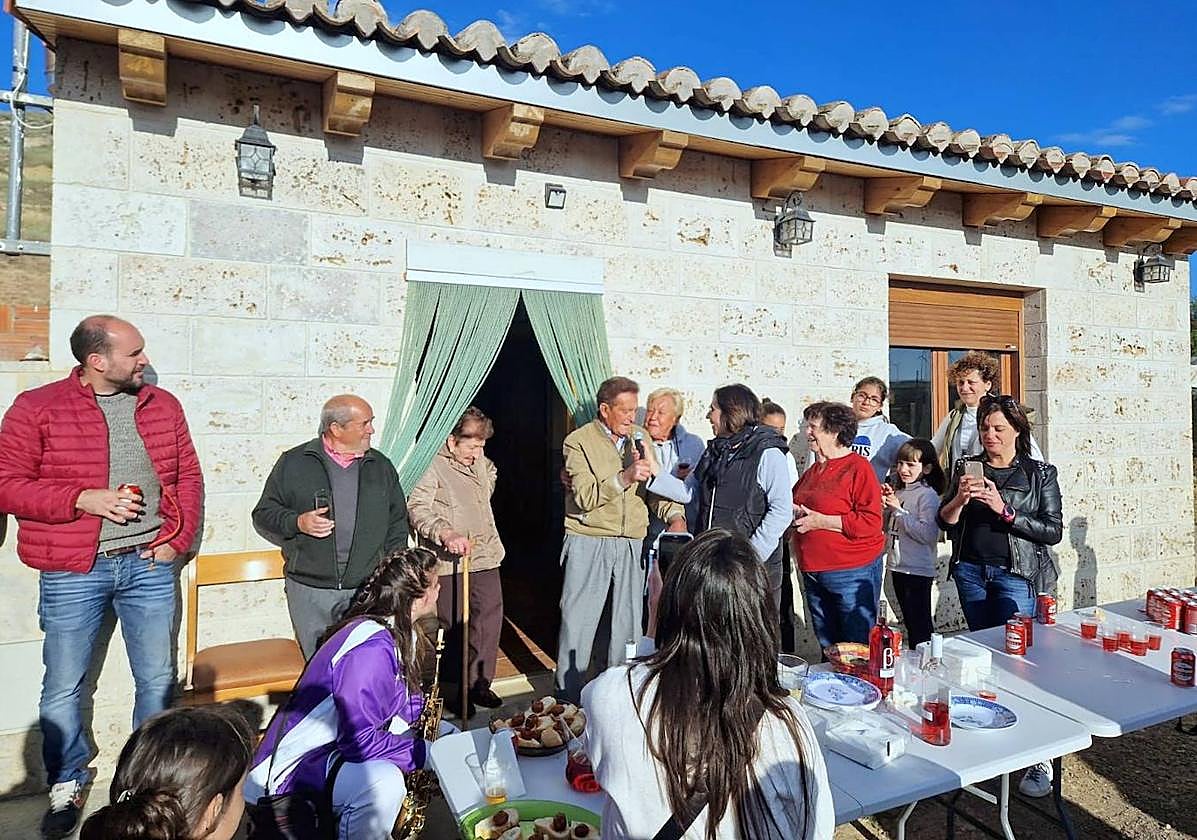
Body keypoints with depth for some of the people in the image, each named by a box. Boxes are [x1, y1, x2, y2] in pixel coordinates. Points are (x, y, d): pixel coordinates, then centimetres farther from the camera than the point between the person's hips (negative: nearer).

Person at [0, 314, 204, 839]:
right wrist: (84, 500, -19)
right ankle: (67, 785, 33)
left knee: (157, 679, 11)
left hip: (149, 565, 3)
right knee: (62, 688, 10)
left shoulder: (162, 405, 5)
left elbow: (188, 475, 9)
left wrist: (178, 537, -1)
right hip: (73, 573, -2)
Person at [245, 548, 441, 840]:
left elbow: (401, 704, 14)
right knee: (384, 784, -37)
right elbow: (359, 742, -29)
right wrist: (424, 753, -21)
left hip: (342, 744, 10)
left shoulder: (398, 634, 3)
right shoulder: (372, 648, -29)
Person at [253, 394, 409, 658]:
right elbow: (263, 515, 8)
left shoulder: (381, 466, 10)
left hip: (367, 591, 1)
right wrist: (297, 523, -12)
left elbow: (397, 524, 14)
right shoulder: (293, 463, 3)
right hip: (309, 590, -1)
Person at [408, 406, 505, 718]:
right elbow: (417, 507, -21)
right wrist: (444, 533, -36)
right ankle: (455, 689, 19)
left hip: (485, 556, 7)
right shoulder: (434, 467, -13)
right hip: (448, 561, -7)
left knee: (489, 615, 5)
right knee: (454, 625, 3)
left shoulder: (482, 463, 12)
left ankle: (478, 682, 21)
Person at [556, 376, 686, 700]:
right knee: (578, 621, 1)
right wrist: (624, 478, -25)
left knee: (628, 622, 11)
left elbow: (655, 487, 11)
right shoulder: (578, 442, -5)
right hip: (588, 543, -4)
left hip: (632, 544, 5)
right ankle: (570, 697, 17)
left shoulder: (639, 438, 11)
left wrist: (674, 516, -6)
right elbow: (585, 497, -15)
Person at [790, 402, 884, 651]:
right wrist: (796, 513, 5)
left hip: (852, 573, -8)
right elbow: (797, 503, 29)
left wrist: (821, 521, -20)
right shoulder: (813, 471, 13)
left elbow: (871, 522, -20)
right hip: (813, 572, 8)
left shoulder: (858, 467, -11)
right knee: (827, 647, 17)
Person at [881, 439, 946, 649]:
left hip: (918, 570, -8)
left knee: (920, 625, 0)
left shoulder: (928, 495, -13)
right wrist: (885, 504, 0)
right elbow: (887, 527, 16)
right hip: (897, 566, 8)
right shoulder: (899, 492, 9)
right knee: (909, 622, 19)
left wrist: (899, 510, -20)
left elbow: (927, 534, -24)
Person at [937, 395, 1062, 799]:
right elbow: (945, 523, 7)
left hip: (1016, 574, -3)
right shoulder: (967, 466, 7)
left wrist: (1005, 510, -17)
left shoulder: (1040, 473, 0)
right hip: (971, 570, 4)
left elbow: (1053, 531, -5)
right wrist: (960, 498, -13)